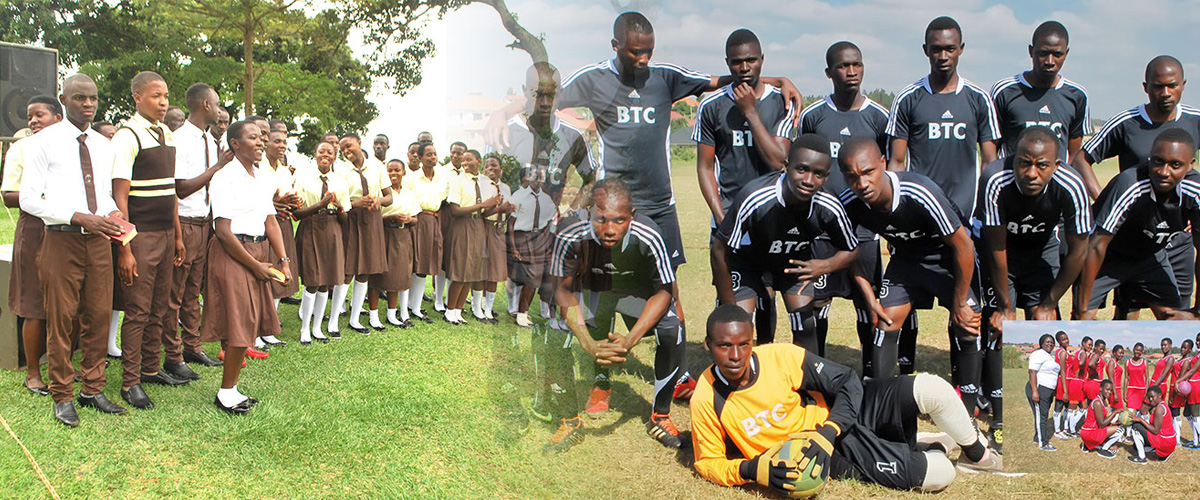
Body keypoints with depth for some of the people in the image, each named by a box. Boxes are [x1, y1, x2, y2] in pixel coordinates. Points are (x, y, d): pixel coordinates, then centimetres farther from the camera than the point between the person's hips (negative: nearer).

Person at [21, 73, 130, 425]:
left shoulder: (105, 146, 13)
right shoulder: (43, 142, -4)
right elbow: (28, 199, -9)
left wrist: (113, 216, -3)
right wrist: (78, 217, -20)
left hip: (98, 240, 5)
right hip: (61, 239, -5)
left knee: (98, 316, 8)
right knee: (61, 319, 0)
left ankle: (93, 389, 21)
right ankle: (62, 397, 12)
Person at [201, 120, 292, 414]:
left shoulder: (264, 178, 13)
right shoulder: (225, 177, -11)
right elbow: (223, 230, -14)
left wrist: (283, 260, 3)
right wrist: (254, 265, -12)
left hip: (259, 251, 8)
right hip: (232, 254, -7)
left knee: (251, 322, 8)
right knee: (239, 323, -7)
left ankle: (232, 388, 18)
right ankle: (226, 392, 5)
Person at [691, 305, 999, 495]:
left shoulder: (781, 357, -16)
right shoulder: (705, 401, -18)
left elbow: (848, 384, -9)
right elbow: (708, 462, -7)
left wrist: (826, 433, -26)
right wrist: (751, 470, -26)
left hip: (844, 413, 2)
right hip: (834, 456, -2)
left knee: (930, 389, -22)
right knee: (937, 475, -21)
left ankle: (975, 452, 10)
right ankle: (938, 448, 17)